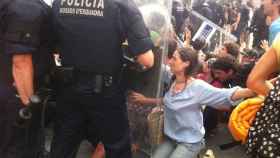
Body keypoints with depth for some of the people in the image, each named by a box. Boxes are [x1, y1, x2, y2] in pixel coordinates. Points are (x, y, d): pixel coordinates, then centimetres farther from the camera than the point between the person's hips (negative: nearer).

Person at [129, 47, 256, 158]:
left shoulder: (198, 87, -21)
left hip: (190, 142, -6)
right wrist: (145, 100, 18)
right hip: (170, 138, 6)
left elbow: (228, 94, -27)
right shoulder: (172, 83, -1)